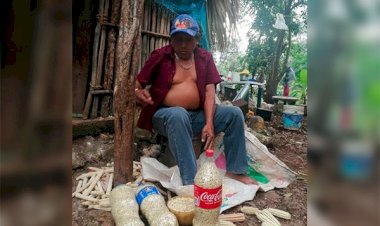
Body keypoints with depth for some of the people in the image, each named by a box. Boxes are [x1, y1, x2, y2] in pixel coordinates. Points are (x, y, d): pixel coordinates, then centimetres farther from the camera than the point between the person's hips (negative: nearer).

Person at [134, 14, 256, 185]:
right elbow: (136, 85, 0)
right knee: (178, 114, -38)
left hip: (197, 115, 4)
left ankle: (235, 170, -4)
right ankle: (191, 182, -36)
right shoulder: (160, 56, -3)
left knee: (234, 113, -12)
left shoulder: (205, 58, 6)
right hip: (165, 114, -3)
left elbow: (209, 91, -3)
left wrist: (209, 123, -17)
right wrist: (138, 94, -27)